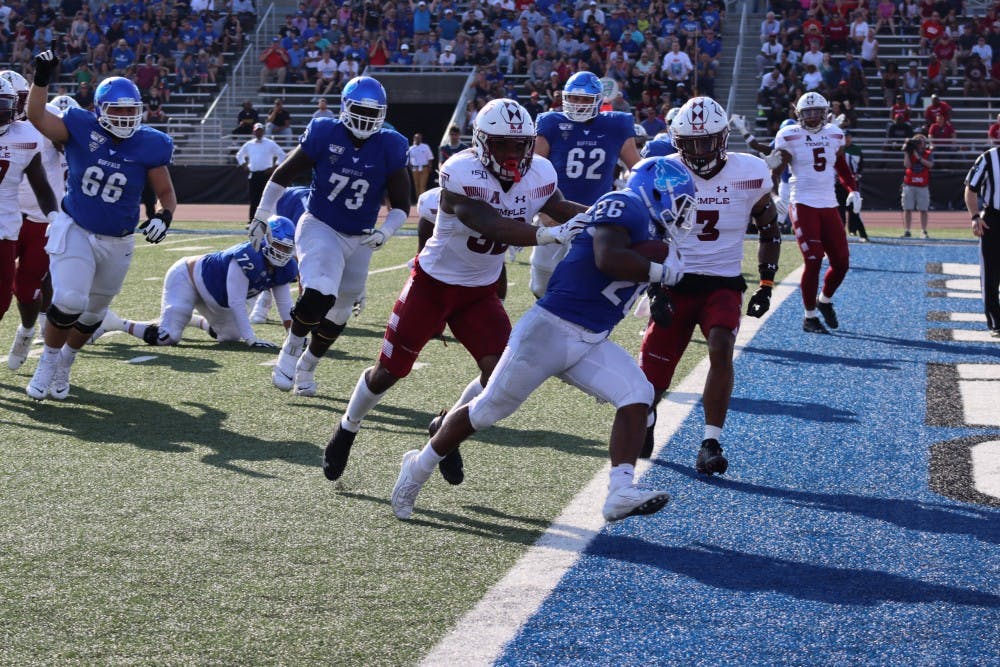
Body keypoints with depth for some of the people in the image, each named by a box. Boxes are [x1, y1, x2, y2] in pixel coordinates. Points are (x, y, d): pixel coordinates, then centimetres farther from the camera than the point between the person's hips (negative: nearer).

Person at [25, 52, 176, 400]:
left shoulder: (148, 146, -9)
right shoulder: (82, 130, -11)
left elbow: (166, 194, 0)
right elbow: (36, 116, -20)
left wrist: (163, 216, -20)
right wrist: (42, 79, -32)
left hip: (116, 243, 3)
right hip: (75, 231, -3)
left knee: (92, 313, 15)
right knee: (69, 300, -21)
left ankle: (64, 365, 40)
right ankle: (47, 362, 5)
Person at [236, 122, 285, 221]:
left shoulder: (270, 144, 1)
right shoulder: (248, 144, 13)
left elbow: (282, 155, 0)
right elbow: (239, 155, 26)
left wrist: (274, 167, -8)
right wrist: (243, 165, 11)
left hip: (266, 174, -4)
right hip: (252, 175, 4)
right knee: (253, 199, 3)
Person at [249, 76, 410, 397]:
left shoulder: (389, 147, -6)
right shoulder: (324, 134, -11)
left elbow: (401, 204, -1)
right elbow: (283, 174, 0)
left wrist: (385, 232, -19)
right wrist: (261, 217, 0)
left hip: (359, 240, 3)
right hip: (319, 228, -3)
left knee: (336, 315, 12)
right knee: (319, 294, -28)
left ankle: (306, 367, 35)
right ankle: (291, 349, -3)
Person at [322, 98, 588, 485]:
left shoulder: (539, 175, -10)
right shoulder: (461, 174, -30)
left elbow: (560, 209, 10)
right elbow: (493, 226, -40)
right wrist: (547, 235, -52)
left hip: (480, 292, 5)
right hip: (432, 283, -4)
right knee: (388, 372, 5)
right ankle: (347, 430, 33)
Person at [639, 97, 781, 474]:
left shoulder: (749, 174, -5)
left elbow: (769, 229, 10)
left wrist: (766, 284, 4)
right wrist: (654, 291, -7)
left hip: (723, 284, 0)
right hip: (675, 284, 0)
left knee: (721, 349, -29)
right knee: (652, 378, -1)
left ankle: (711, 443, -17)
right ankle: (645, 420, 36)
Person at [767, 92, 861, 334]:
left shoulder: (834, 135, 10)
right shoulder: (790, 137, -4)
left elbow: (842, 167, 23)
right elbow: (775, 171, -3)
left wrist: (853, 190, 9)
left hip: (829, 206, 5)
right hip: (803, 205, -5)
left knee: (841, 263, 3)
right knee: (813, 260, -12)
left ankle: (825, 301, 33)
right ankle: (810, 317, 3)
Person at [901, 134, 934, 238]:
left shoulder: (928, 154, 6)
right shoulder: (910, 153, 7)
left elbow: (930, 164, -13)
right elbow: (907, 165, -9)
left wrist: (918, 157, -16)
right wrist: (906, 152, -10)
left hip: (923, 186, 0)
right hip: (909, 185, 0)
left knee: (923, 210, 0)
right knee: (907, 209, -1)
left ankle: (924, 231, 5)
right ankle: (906, 231, 3)